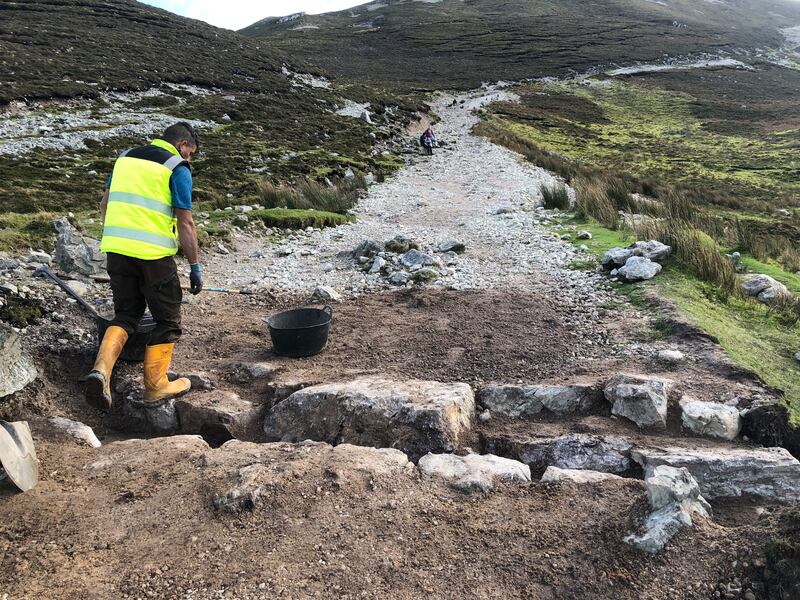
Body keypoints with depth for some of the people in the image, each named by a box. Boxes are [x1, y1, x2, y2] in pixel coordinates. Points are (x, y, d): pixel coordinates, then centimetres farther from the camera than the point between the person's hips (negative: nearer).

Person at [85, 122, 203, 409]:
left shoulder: (125, 157, 16)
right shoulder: (177, 168, -4)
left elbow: (105, 204, 19)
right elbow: (185, 223, -8)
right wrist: (195, 267, -4)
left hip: (117, 248, 6)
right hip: (153, 254, -6)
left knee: (126, 315, 19)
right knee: (168, 321, 10)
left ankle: (101, 369, -3)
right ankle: (155, 386, 16)